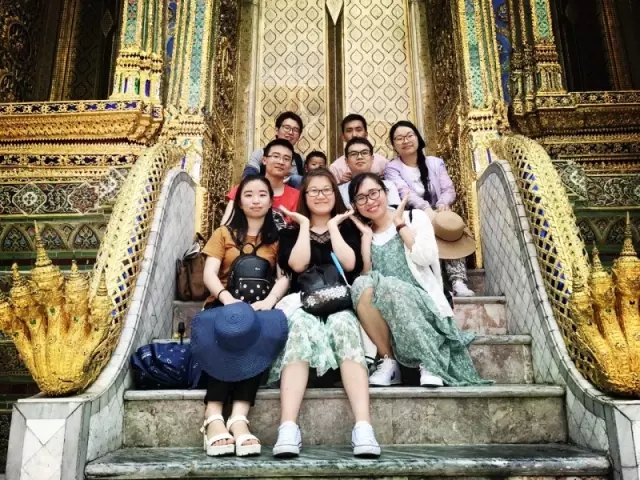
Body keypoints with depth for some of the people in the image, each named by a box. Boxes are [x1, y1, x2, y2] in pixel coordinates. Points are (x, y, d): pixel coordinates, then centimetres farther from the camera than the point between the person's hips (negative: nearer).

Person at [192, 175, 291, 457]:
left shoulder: (278, 239, 17)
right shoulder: (224, 234, 16)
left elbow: (284, 277, 1)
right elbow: (209, 274, 1)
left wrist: (269, 301, -22)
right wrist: (229, 299, -21)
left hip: (260, 308, 0)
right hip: (224, 307, 0)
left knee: (267, 327, -35)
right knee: (227, 328, -36)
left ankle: (238, 417, -43)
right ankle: (214, 417, -40)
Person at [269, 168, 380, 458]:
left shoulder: (348, 228, 19)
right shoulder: (291, 232, 19)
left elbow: (350, 264, -2)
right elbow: (297, 264, -3)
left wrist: (334, 226, 6)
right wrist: (304, 225, 7)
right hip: (302, 301, 0)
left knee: (344, 327, -36)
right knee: (300, 328, -36)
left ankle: (363, 428, -46)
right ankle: (288, 429, -46)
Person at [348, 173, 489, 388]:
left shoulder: (415, 217, 8)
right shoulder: (363, 234, 15)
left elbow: (426, 257, -11)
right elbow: (366, 278, -1)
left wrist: (400, 224, -2)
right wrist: (366, 237, 1)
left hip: (422, 301, -2)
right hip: (384, 314, 3)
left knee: (385, 286, -34)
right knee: (361, 286, -30)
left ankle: (429, 363, -25)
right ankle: (388, 361, -20)